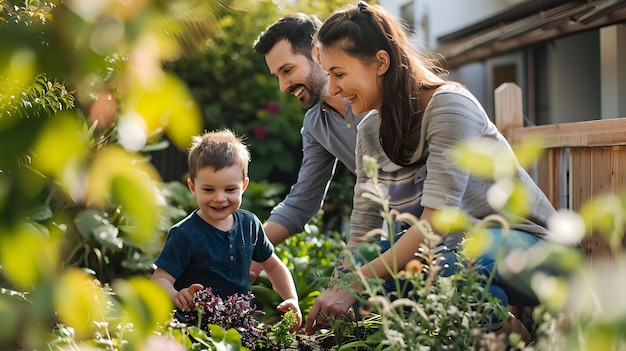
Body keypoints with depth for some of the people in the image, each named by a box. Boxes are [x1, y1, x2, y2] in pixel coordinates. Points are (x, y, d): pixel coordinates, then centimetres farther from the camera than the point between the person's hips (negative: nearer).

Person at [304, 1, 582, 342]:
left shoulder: (449, 106, -20)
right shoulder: (369, 132, 3)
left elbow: (436, 222, -28)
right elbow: (362, 233, 0)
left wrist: (353, 286, -30)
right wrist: (331, 298, -14)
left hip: (524, 243, -7)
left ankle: (506, 331, -7)